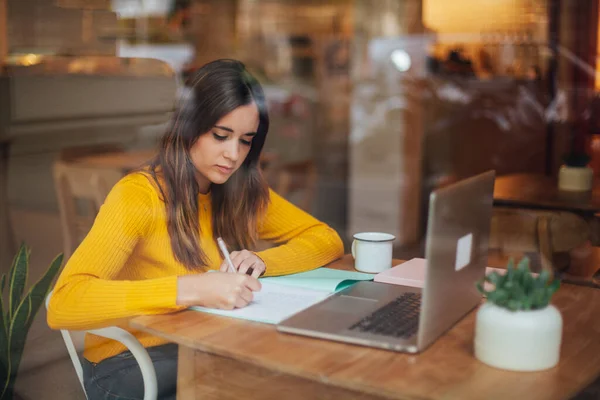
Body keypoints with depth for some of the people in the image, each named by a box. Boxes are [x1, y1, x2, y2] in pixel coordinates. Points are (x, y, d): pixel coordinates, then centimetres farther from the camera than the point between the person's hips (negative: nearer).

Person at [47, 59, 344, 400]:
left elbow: (328, 240, 5)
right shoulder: (138, 195, -17)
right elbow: (63, 304, -28)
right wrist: (189, 289, -39)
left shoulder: (244, 191, 1)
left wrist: (261, 262, -14)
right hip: (129, 364, -5)